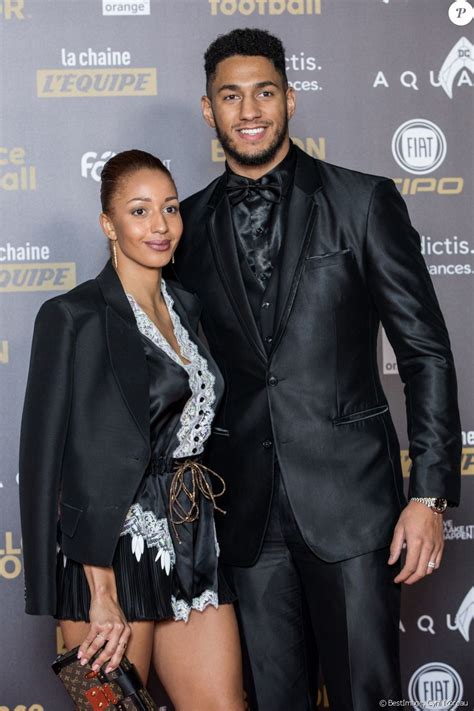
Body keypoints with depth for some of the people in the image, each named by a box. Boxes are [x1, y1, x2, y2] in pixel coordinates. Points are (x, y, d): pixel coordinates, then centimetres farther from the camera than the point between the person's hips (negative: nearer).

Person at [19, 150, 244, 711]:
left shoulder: (185, 306, 13)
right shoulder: (75, 317, -8)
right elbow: (52, 459, -13)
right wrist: (101, 591, -17)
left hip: (193, 546, 6)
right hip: (116, 552, -6)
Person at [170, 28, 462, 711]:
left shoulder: (364, 201, -2)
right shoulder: (191, 223, 7)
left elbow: (426, 352, -3)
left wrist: (431, 496, -8)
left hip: (350, 497, -3)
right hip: (245, 507, 3)